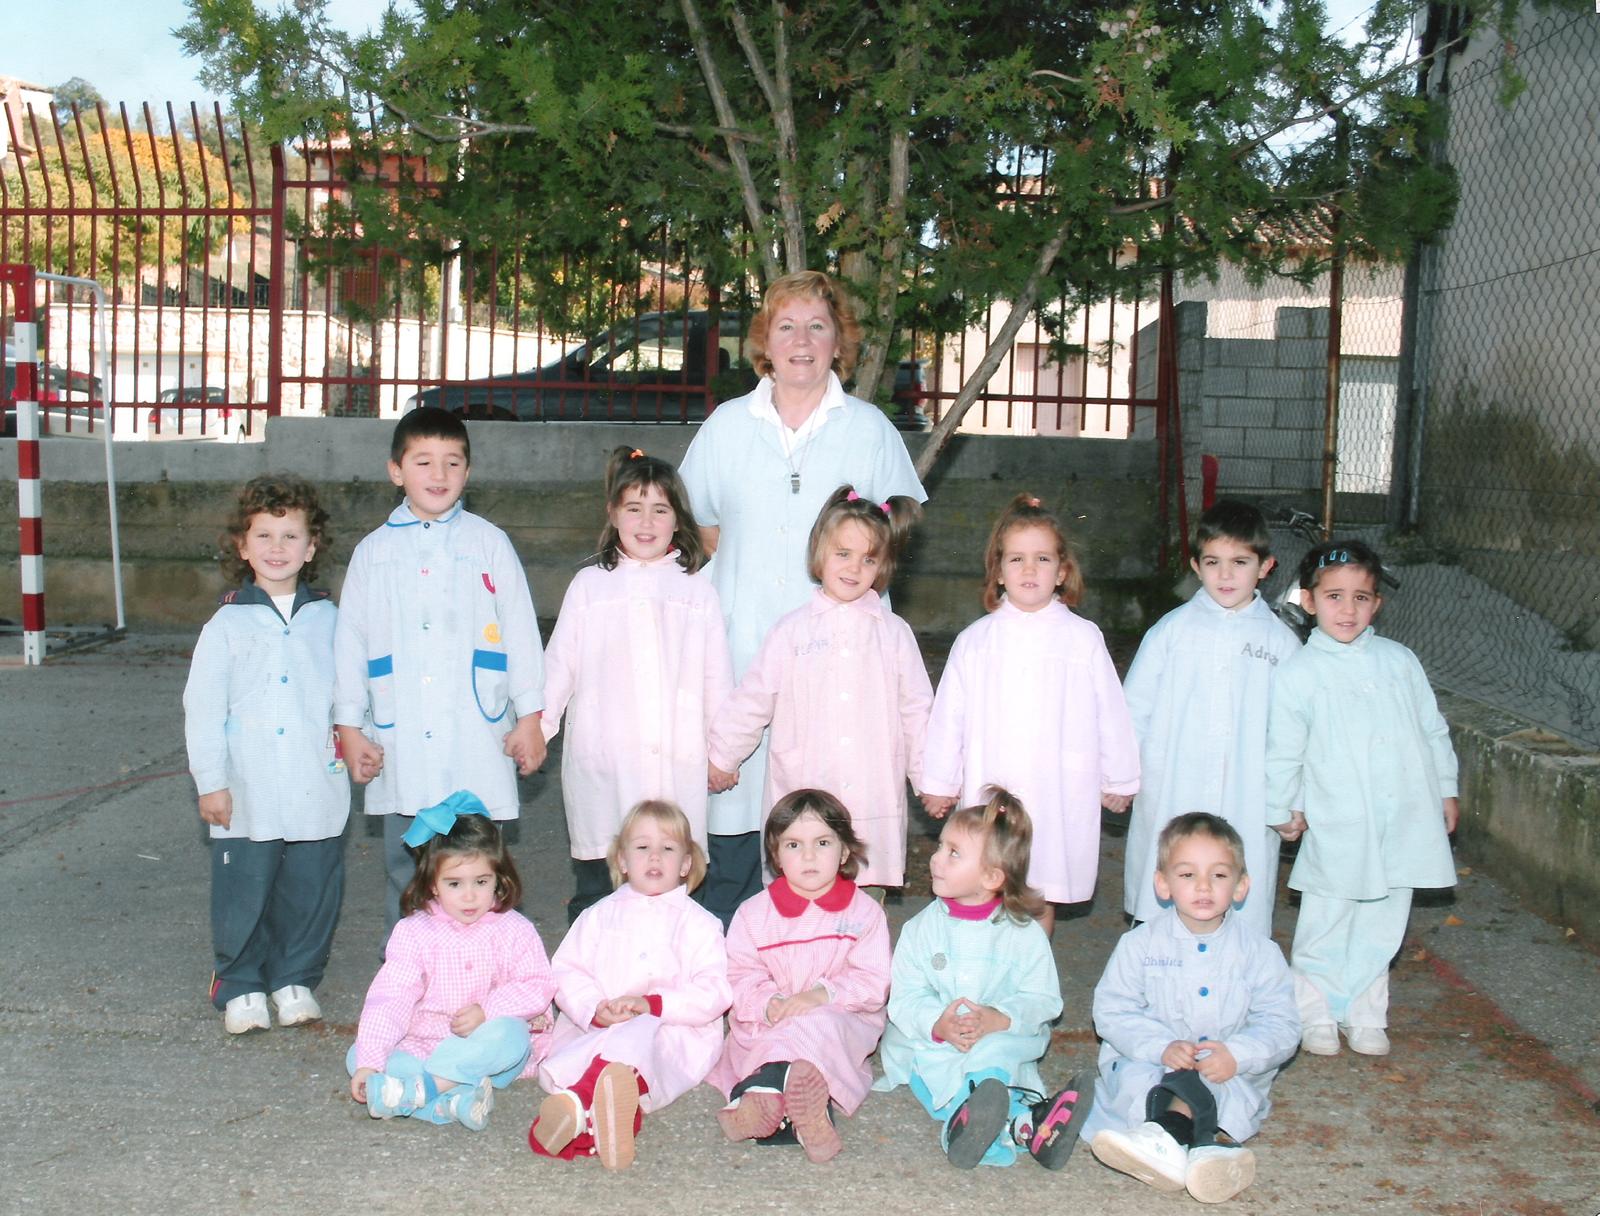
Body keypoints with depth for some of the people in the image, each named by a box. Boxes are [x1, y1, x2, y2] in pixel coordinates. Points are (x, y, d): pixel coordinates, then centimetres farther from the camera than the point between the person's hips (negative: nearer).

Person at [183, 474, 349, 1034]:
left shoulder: (328, 621, 6)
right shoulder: (227, 625, 0)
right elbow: (202, 708, 1)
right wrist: (210, 782, -3)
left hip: (316, 792, 2)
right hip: (247, 793, -2)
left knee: (312, 892, 8)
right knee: (243, 894, 3)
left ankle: (296, 980, 26)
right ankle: (240, 987, 20)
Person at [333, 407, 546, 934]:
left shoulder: (489, 543, 4)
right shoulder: (374, 552, 9)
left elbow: (520, 629, 4)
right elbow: (350, 641, 10)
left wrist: (530, 716, 0)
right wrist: (350, 726, 6)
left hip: (477, 740, -2)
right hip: (399, 742, 2)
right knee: (405, 865, 10)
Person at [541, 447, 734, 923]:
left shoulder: (697, 592, 8)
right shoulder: (589, 586, 9)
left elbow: (717, 678, 10)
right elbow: (559, 665, 10)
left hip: (677, 764, 0)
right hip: (601, 763, 0)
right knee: (595, 892, 5)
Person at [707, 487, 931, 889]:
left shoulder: (894, 633, 5)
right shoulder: (792, 630, 3)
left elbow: (916, 712, 11)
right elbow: (751, 700, 10)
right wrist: (721, 757, 16)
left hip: (874, 802, 1)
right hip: (803, 801, 0)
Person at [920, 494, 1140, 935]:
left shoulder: (1083, 639, -2)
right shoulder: (975, 641, 1)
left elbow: (1111, 712, 5)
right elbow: (948, 715, 7)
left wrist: (1119, 780, 11)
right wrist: (939, 782, 11)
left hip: (1059, 794, 0)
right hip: (990, 791, 1)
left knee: (1042, 898, 10)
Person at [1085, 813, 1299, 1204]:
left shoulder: (1259, 950, 0)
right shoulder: (1141, 943, -1)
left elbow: (1281, 1025, -2)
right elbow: (1112, 1011, -5)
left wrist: (1237, 1054, -23)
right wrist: (1162, 1046, -23)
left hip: (1230, 1070, 0)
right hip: (1147, 1060, 0)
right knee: (1134, 1077, -32)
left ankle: (1166, 1136, -54)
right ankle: (1207, 1143, -53)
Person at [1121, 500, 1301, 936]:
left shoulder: (1281, 640, 5)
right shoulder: (1172, 630, 3)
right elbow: (1135, 708, 6)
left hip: (1249, 806, 0)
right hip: (1171, 799, 0)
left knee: (1242, 916, 2)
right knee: (1164, 919, 5)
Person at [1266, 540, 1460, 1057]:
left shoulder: (1400, 661, 6)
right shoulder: (1299, 672, -5)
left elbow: (1433, 729, 14)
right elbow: (1283, 750, 1)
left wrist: (1446, 789, 15)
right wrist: (1284, 809, 4)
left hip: (1404, 821, 3)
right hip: (1337, 828, -3)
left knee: (1380, 927, 13)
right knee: (1324, 925, 5)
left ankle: (1365, 1015, 27)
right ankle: (1316, 1014, 22)